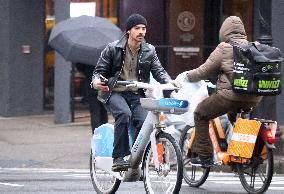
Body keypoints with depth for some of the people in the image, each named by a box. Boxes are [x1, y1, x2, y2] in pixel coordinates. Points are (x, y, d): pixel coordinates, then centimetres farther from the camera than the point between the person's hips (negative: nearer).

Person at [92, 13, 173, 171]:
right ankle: (119, 158, -30)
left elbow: (159, 71, 3)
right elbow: (100, 70, 5)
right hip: (115, 93, -3)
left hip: (137, 95, 3)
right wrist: (96, 81, -18)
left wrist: (169, 83, -18)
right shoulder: (113, 49, 0)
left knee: (144, 122, -22)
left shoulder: (149, 51, 8)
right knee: (124, 114, -34)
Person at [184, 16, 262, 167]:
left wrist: (189, 76, 19)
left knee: (200, 114, 9)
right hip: (254, 98, 7)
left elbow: (205, 71, 0)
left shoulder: (224, 48, -5)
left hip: (231, 95, -7)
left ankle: (204, 155, 4)